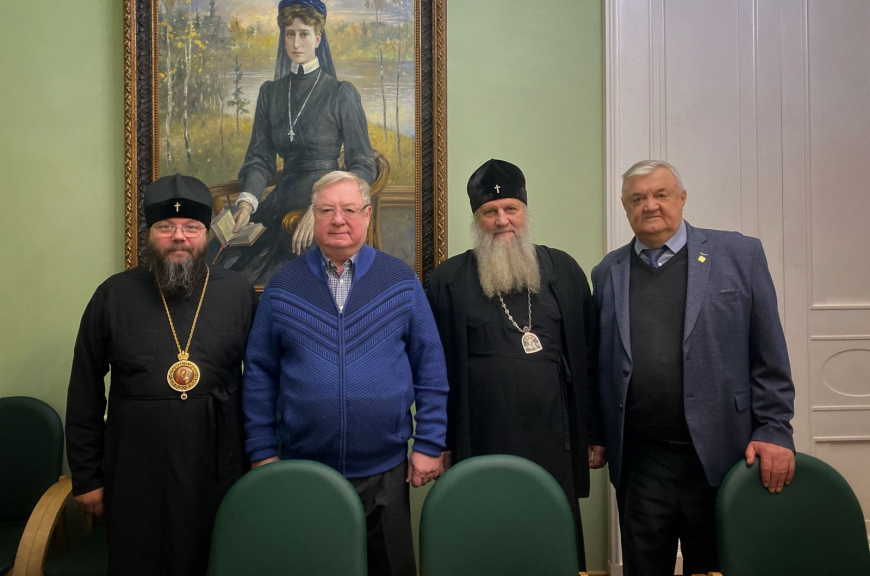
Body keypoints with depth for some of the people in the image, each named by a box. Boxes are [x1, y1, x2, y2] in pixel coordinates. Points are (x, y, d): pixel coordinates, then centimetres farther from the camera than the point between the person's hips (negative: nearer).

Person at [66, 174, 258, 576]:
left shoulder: (239, 293, 0)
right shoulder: (114, 295, 0)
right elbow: (85, 394, 4)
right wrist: (85, 476, 4)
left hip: (219, 471, 0)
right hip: (135, 475, 0)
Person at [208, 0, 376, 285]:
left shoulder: (342, 93, -1)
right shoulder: (270, 92, 15)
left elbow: (364, 167, -5)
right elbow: (260, 158, 12)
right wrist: (246, 201, -10)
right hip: (282, 200, 5)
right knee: (216, 259, -17)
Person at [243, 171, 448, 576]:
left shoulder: (401, 281, 0)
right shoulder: (282, 286, 1)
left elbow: (430, 367, 1)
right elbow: (260, 374, 3)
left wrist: (429, 444, -2)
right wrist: (262, 452, 1)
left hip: (385, 471, 0)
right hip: (301, 470, 1)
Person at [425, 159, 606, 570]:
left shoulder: (563, 270, 7)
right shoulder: (448, 280, 2)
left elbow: (588, 358, 8)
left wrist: (594, 435, 7)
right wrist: (440, 443, 0)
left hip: (555, 444, 2)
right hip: (479, 448, -1)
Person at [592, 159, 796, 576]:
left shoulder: (739, 255, 1)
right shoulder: (607, 273, 6)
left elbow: (769, 356, 0)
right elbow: (600, 364, 7)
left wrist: (774, 430, -5)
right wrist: (597, 438, 4)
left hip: (720, 458, -1)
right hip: (639, 461, 1)